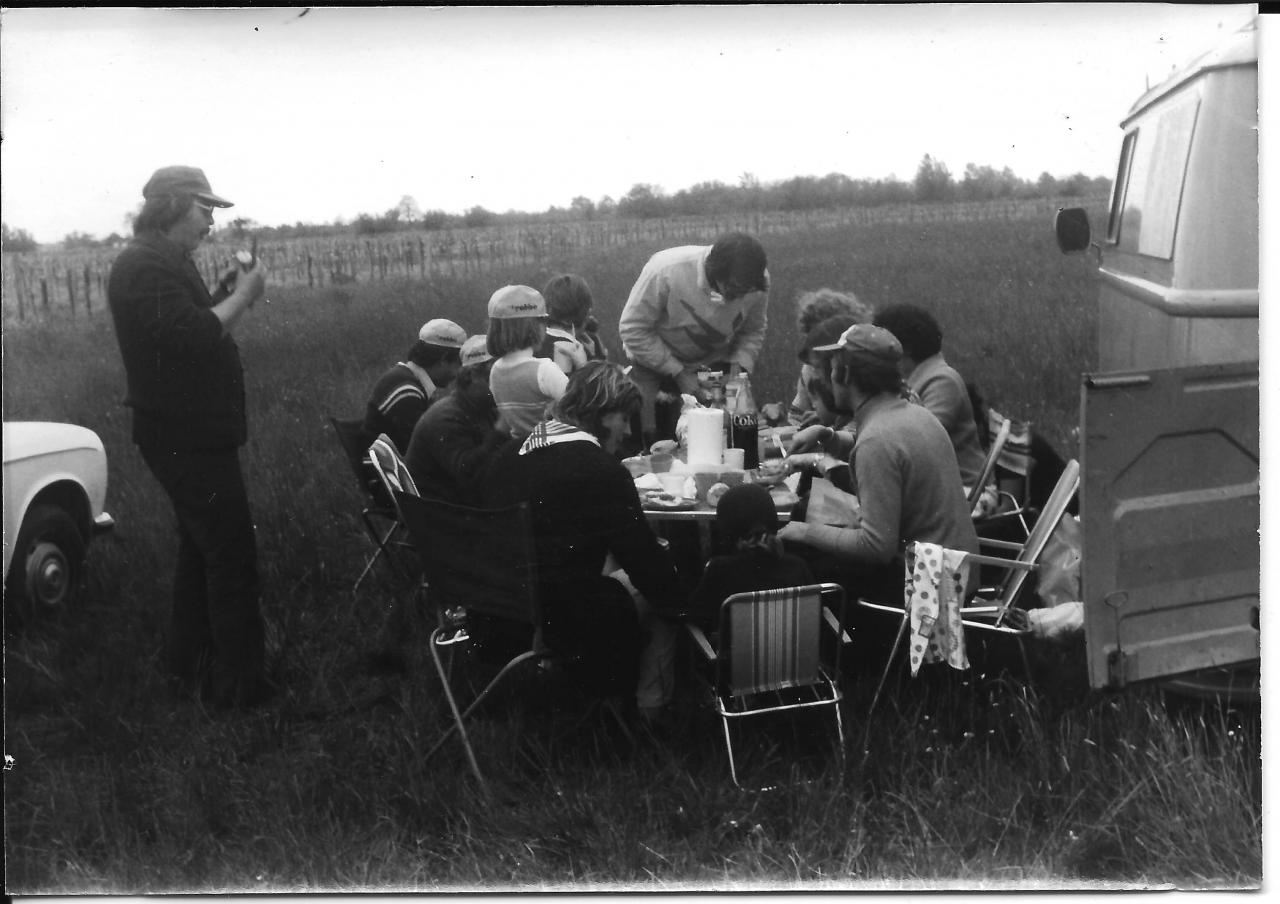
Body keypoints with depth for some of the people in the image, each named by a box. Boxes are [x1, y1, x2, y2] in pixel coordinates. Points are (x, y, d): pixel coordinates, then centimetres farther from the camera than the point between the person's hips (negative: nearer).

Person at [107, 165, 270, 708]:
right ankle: (237, 682, -2)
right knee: (232, 556, -8)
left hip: (191, 433, 11)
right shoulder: (144, 267, -18)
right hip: (186, 436, -11)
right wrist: (242, 296, -18)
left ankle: (188, 660, 32)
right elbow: (192, 336, -29)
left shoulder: (168, 262, 17)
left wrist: (225, 295, 3)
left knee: (201, 547, 20)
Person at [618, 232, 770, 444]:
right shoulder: (667, 270, -32)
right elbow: (633, 329, -23)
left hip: (713, 363, 3)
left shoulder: (758, 282, -20)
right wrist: (678, 374, -24)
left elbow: (754, 331, -1)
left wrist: (739, 366, -20)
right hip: (655, 363, -3)